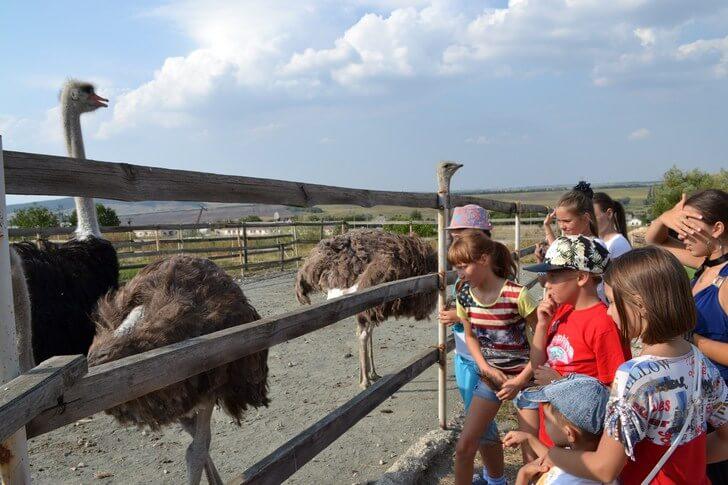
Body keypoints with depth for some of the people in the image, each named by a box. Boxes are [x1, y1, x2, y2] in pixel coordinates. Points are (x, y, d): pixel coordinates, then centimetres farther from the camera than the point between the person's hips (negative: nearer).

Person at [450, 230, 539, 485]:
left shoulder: (516, 295, -23)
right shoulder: (465, 295, -6)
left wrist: (521, 380, -18)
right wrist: (487, 369, -6)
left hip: (524, 376, -4)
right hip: (490, 376, 5)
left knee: (533, 455, 2)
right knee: (464, 447, 3)